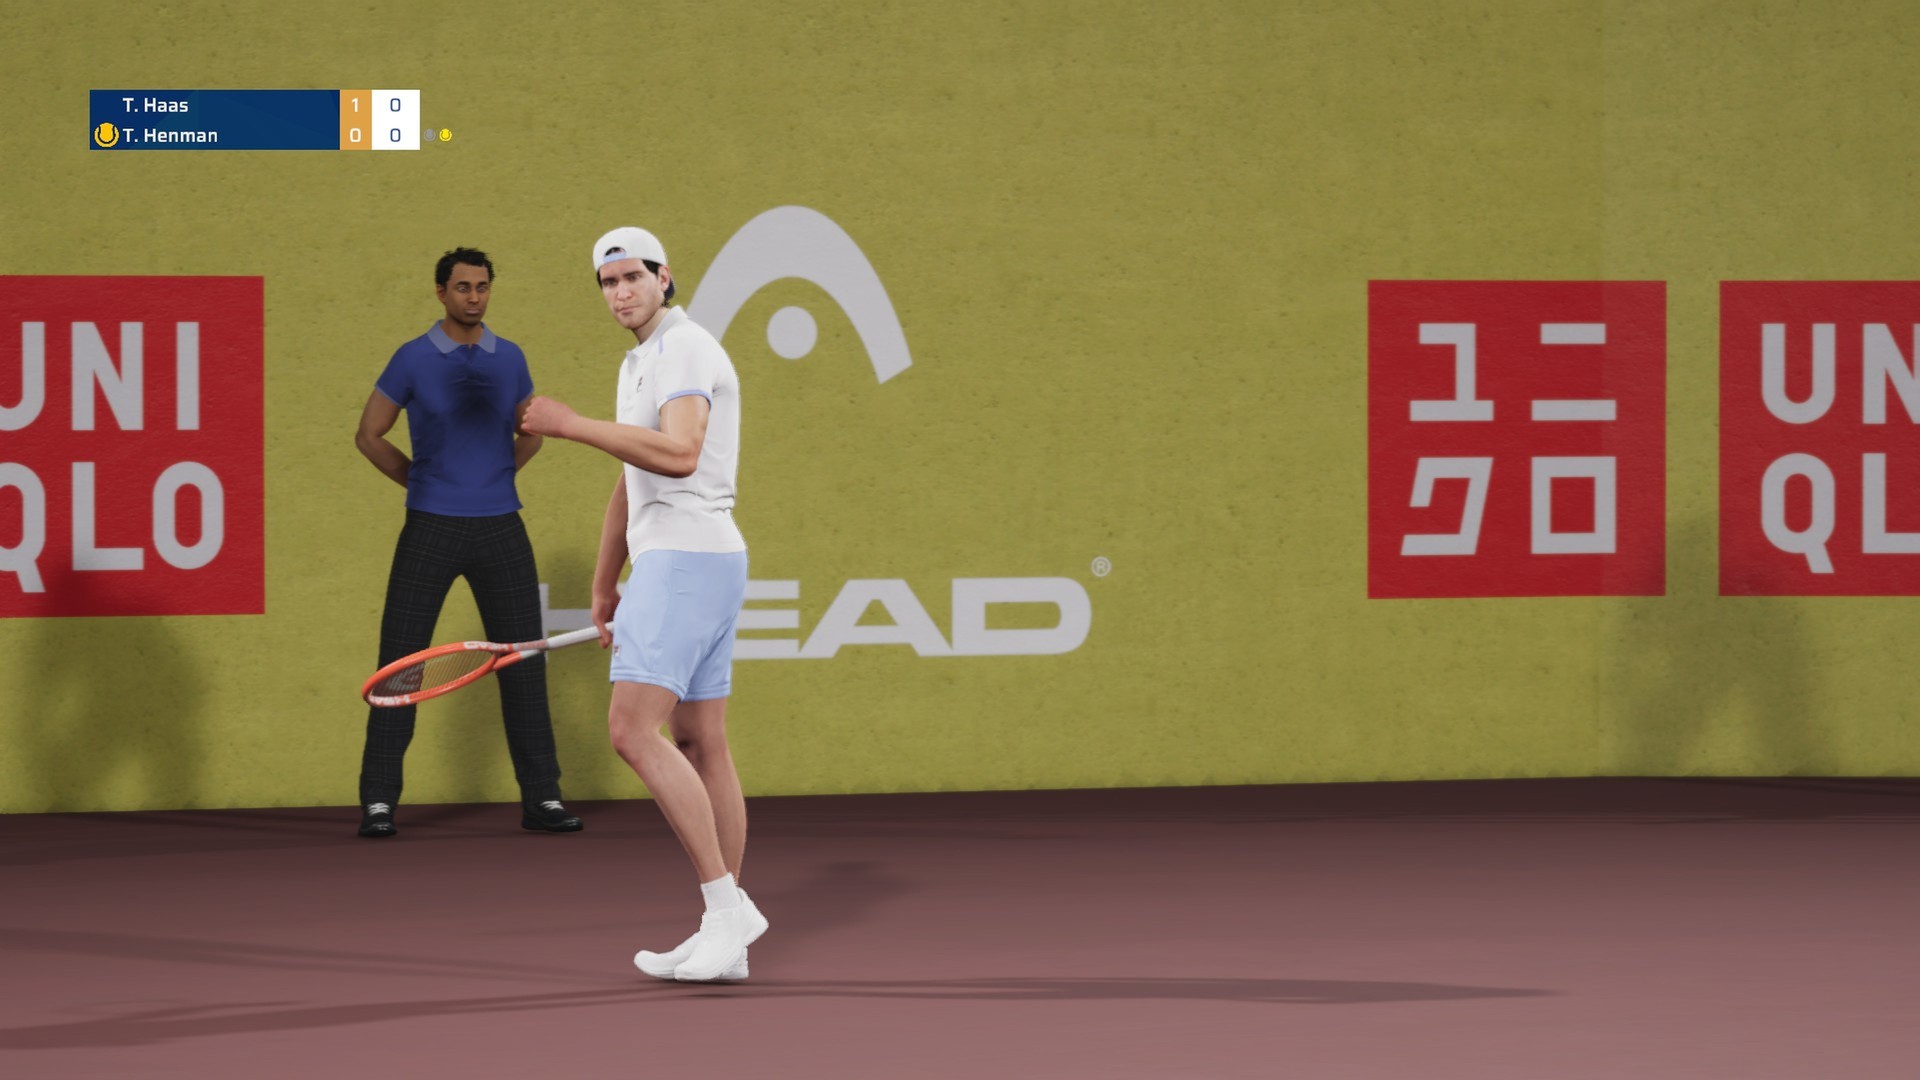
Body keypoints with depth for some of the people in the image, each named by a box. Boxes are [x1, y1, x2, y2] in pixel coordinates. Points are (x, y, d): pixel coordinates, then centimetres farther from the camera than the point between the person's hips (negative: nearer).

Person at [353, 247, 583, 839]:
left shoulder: (509, 358, 7)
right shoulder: (412, 359, -4)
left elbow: (530, 435, 23)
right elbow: (369, 436, 6)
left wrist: (491, 483, 12)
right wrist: (423, 485, 8)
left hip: (500, 530, 3)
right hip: (431, 530, -3)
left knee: (524, 661, 1)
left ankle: (542, 800, 9)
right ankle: (379, 803, 3)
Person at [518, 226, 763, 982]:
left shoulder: (686, 350, -11)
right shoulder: (640, 365, 21)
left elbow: (679, 454, -28)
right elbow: (630, 488, 28)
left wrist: (571, 426, -26)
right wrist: (604, 587, 32)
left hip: (687, 558, -10)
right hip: (670, 560, 10)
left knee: (634, 731, -16)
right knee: (699, 747, 7)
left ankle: (726, 904, -18)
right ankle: (724, 940, 6)